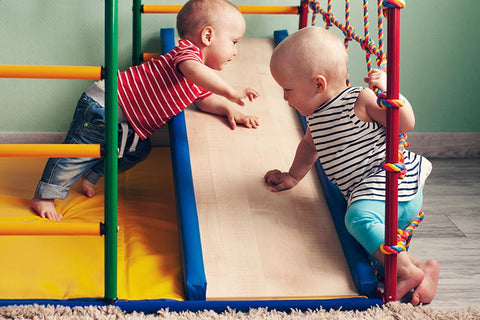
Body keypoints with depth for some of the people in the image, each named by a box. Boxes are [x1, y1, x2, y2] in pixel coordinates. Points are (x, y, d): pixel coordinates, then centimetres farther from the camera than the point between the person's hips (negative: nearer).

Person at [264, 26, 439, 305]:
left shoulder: (360, 101, -11)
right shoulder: (316, 115, 14)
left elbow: (406, 124, -13)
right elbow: (310, 145, 36)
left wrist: (388, 90, -22)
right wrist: (293, 177, 35)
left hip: (390, 178, -10)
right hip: (363, 189, 10)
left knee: (359, 218, -33)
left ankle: (407, 272, -33)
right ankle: (422, 268, -5)